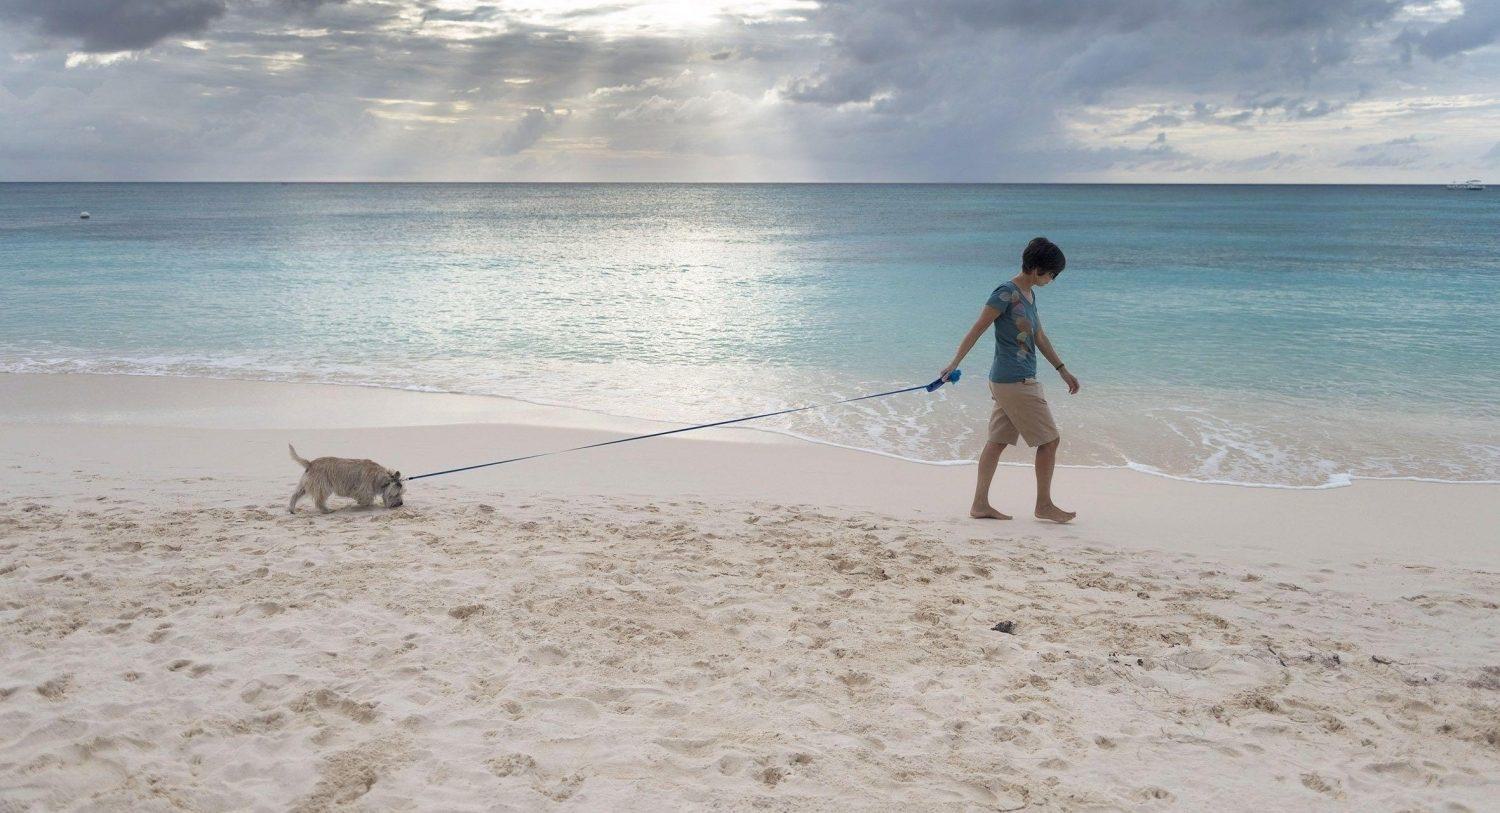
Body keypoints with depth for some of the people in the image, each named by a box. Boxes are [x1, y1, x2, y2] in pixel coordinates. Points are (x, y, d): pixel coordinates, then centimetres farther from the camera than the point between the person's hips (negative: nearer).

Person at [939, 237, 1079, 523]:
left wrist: (1062, 370, 27)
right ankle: (1044, 505, 9)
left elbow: (1039, 336, 23)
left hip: (1006, 381, 9)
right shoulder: (1007, 293, -14)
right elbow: (978, 328, -16)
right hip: (1016, 382, -9)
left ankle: (980, 504, 12)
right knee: (1050, 439, -1)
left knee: (997, 441, 9)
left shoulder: (1029, 295, 14)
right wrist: (955, 363, -19)